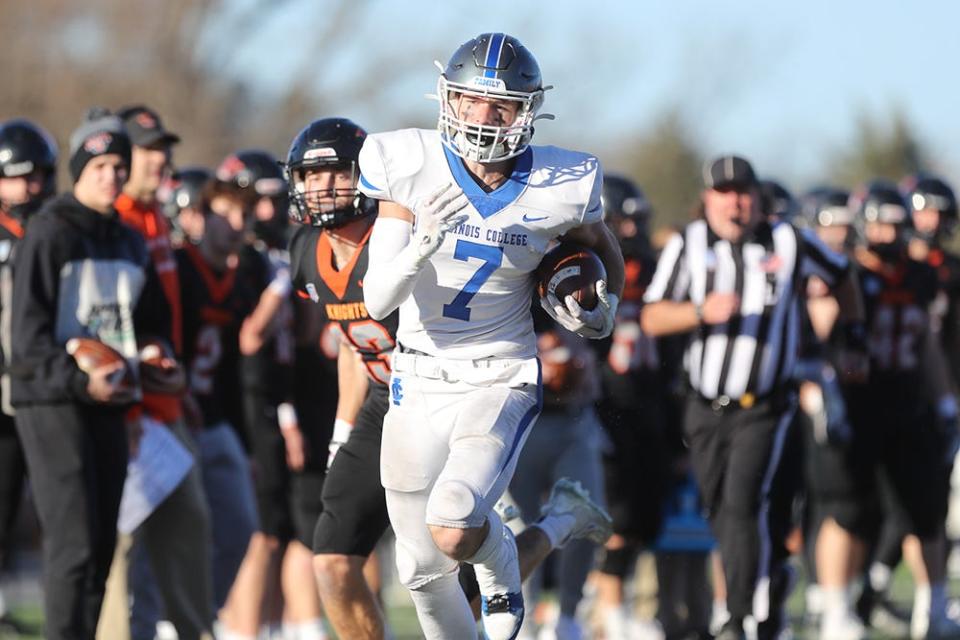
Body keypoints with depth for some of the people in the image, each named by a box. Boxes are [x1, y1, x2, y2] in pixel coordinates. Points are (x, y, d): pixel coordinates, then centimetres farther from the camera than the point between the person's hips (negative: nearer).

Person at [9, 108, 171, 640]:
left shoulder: (130, 242, 16)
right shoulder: (49, 234, -7)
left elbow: (153, 319, 28)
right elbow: (28, 332, -13)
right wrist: (79, 380, -24)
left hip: (109, 405, 8)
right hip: (52, 403, -7)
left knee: (102, 545, 7)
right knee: (75, 543, -14)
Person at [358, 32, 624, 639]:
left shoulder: (558, 189, -11)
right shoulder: (412, 170, -12)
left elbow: (604, 249, 14)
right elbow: (377, 302, -15)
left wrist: (606, 306, -3)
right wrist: (423, 244, -31)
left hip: (501, 381, -2)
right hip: (420, 383, 2)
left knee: (454, 528, -27)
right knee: (423, 571, 10)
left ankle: (499, 565, 9)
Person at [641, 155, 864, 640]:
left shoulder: (789, 243, -2)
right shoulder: (688, 246, 0)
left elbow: (841, 278, 17)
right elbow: (652, 320, -5)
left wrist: (853, 335, 22)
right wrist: (701, 312, -22)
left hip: (764, 408, -3)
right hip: (706, 409, 3)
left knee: (744, 503, -18)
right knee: (722, 515, 9)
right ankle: (771, 582, 35)